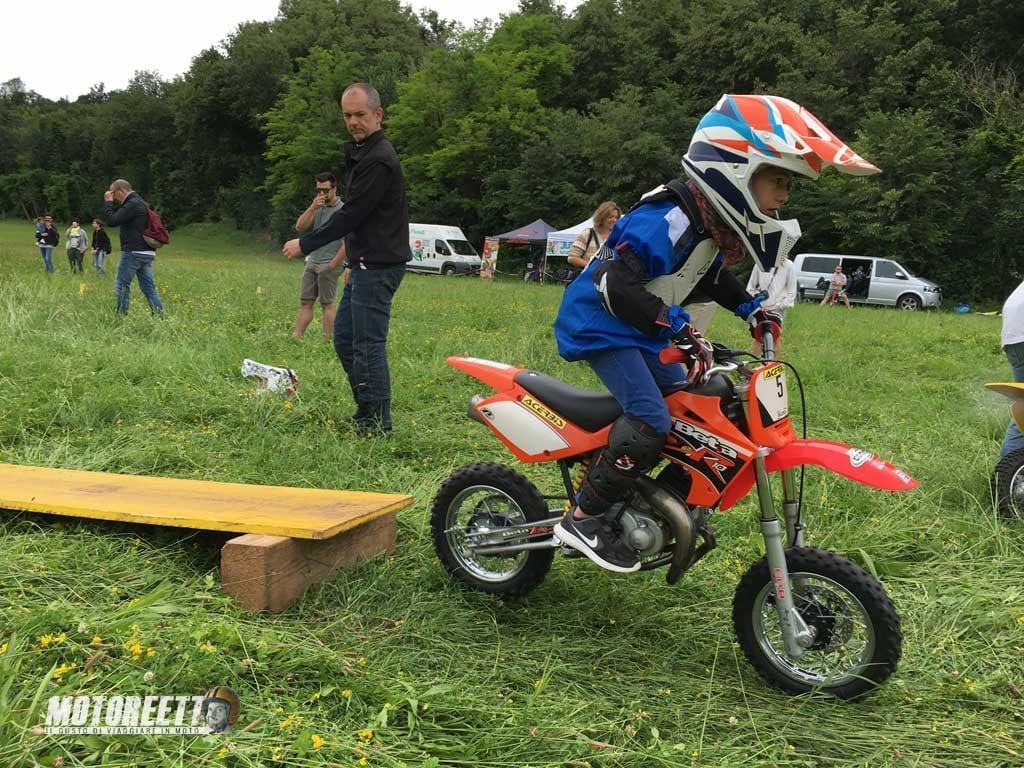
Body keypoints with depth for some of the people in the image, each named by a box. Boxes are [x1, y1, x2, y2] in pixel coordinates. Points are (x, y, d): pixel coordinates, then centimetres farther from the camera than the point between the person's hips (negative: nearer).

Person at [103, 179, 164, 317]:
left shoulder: (132, 204, -13)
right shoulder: (140, 202, 20)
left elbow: (112, 221, -16)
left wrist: (108, 202, -6)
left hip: (134, 252, -10)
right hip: (146, 252, 10)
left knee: (122, 284, 0)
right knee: (148, 287, 6)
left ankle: (121, 315, 2)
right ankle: (159, 315, 0)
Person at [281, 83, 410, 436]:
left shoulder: (378, 160, -16)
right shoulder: (364, 153, 18)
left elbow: (351, 215, -18)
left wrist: (305, 244, -10)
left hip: (377, 266, -11)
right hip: (366, 264, 11)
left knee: (368, 345, -8)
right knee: (344, 337, 15)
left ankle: (376, 425, -1)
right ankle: (367, 411, 22)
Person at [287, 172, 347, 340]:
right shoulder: (318, 208, 13)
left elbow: (348, 242, -14)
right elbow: (299, 226, 3)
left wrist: (332, 265, -14)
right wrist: (312, 207, -10)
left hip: (328, 265, -6)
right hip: (312, 262, 7)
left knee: (327, 304, -3)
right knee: (305, 302, 4)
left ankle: (327, 341, 0)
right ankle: (296, 336, 4)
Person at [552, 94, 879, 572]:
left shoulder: (716, 223, 2)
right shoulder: (668, 220, -29)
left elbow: (710, 275, 22)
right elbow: (619, 286, -35)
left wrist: (751, 308, 10)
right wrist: (680, 329, -40)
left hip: (644, 331, 10)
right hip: (603, 323, -10)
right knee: (650, 420, -22)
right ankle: (583, 518, -12)